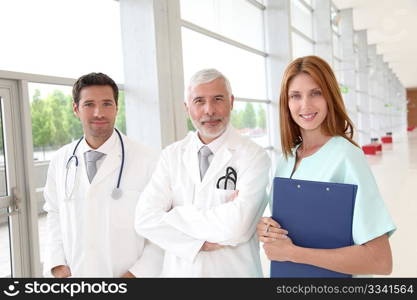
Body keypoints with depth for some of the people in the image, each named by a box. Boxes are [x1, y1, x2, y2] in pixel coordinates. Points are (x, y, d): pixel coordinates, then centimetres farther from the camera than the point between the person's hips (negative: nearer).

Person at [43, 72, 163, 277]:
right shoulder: (60, 161, -1)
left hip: (126, 273, -3)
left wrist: (138, 273, -16)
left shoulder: (146, 160, -14)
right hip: (75, 273, 3)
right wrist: (57, 264, 0)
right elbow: (54, 214, 9)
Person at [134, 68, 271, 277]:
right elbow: (145, 219, -11)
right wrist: (200, 243, -20)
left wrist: (175, 214, -14)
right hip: (178, 269, 3)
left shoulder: (254, 157, -13)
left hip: (234, 270, -2)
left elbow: (236, 226, -25)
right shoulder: (171, 155, -2)